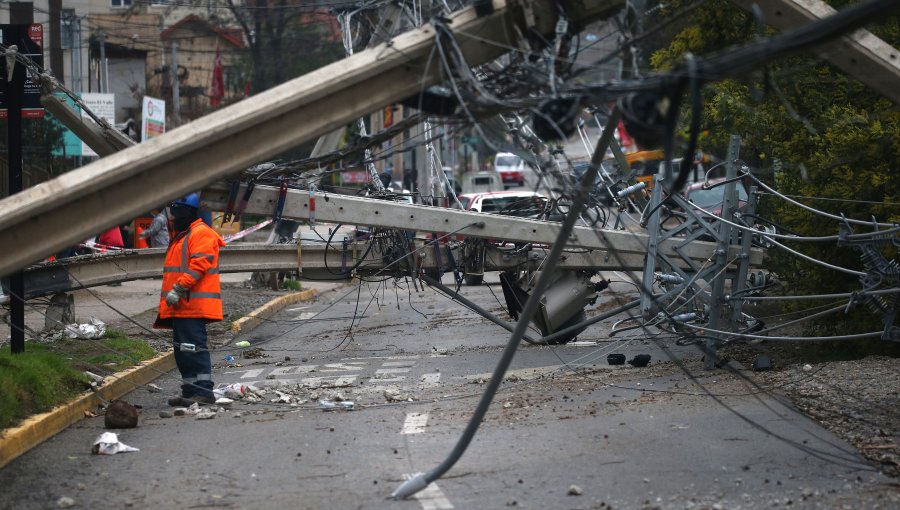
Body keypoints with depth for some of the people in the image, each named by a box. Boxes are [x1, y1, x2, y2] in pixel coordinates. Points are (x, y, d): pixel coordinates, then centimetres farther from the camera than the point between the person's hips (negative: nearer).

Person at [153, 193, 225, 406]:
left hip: (193, 305, -11)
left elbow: (198, 265, -20)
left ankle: (204, 391, -14)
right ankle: (190, 391, 17)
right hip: (182, 306, 11)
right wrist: (170, 296, 23)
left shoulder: (201, 234, -10)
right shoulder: (182, 236, 24)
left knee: (193, 347, -13)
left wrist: (178, 289, -23)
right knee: (182, 349, 12)